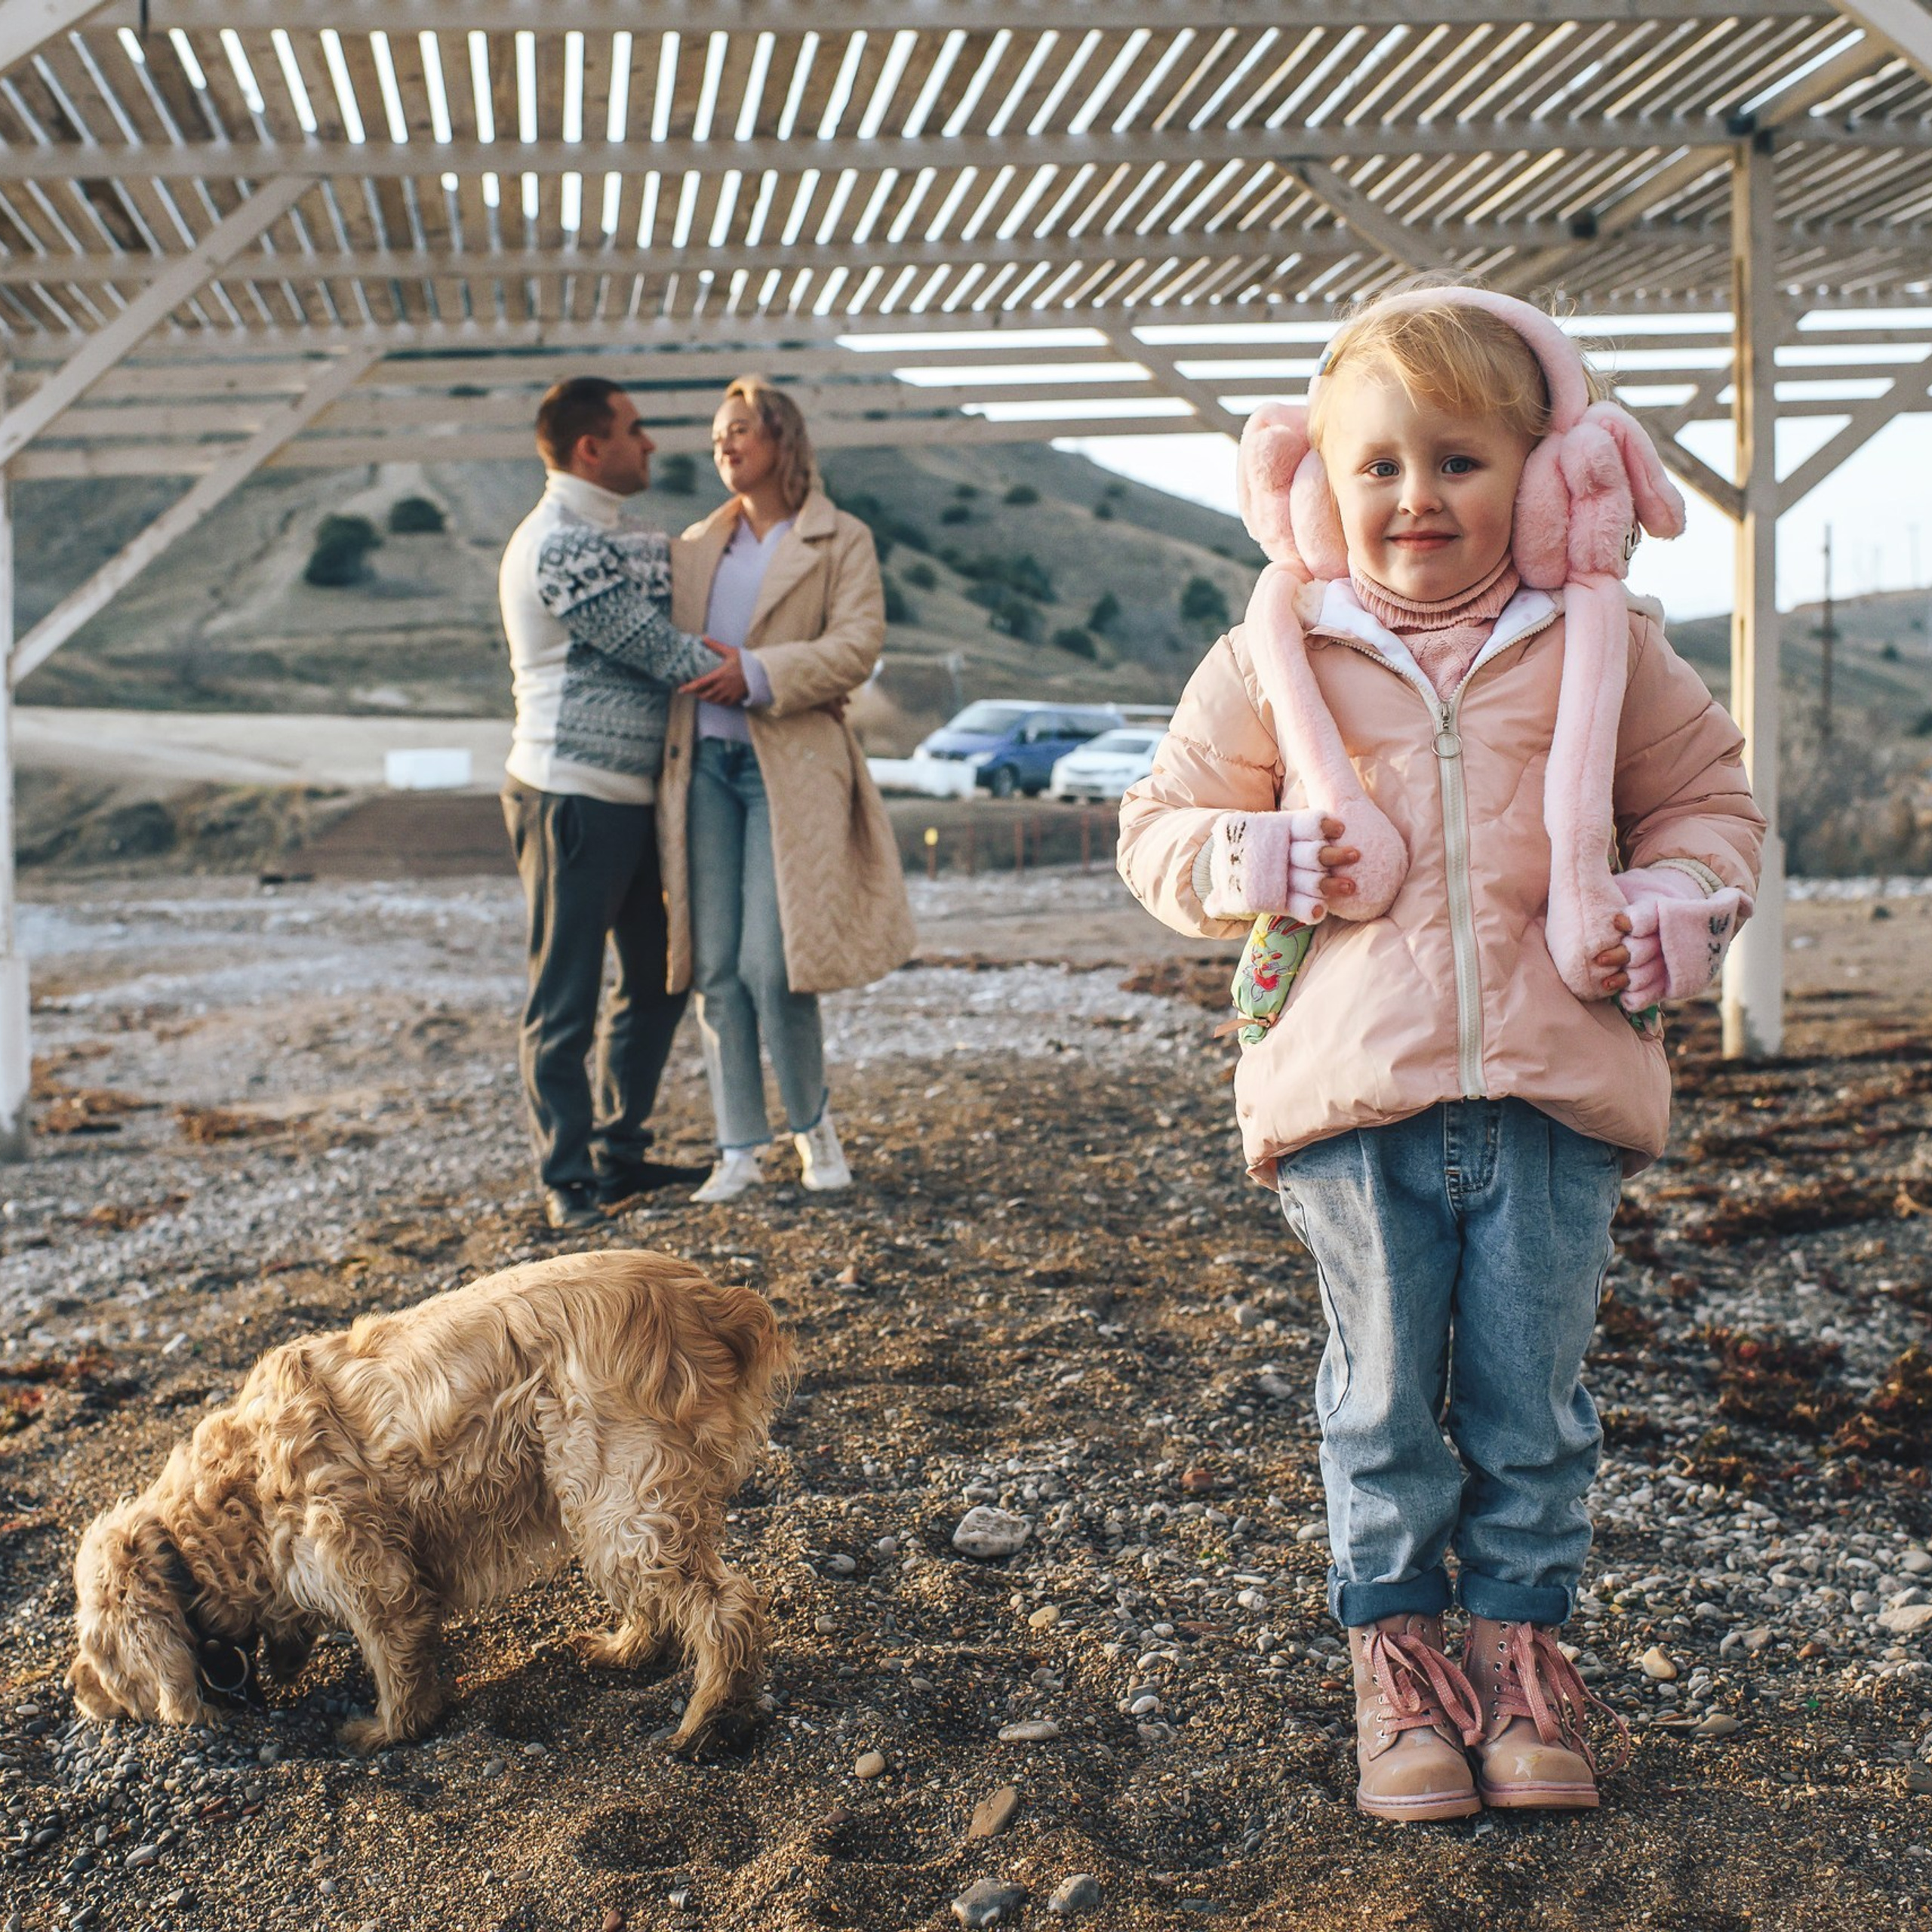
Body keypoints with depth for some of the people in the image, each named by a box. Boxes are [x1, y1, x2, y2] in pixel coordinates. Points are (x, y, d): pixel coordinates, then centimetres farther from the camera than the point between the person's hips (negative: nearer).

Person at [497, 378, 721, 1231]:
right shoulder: (558, 545, -15)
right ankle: (568, 1182, 7)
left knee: (658, 976, 16)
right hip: (572, 799, -10)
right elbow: (662, 653, -14)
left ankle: (621, 1153, 27)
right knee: (565, 1000, -1)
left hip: (632, 797, 10)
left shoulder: (612, 539, 20)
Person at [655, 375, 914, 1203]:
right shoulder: (696, 546, 19)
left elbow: (857, 646, -8)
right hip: (702, 763, 5)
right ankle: (740, 1149, 9)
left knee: (771, 964, -11)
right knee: (715, 967, 1)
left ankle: (813, 1122, 12)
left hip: (789, 766, -4)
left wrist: (759, 674, -20)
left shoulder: (841, 542, 5)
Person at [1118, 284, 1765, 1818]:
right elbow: (1162, 828, 11)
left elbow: (1707, 801, 16)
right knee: (1384, 1395, 8)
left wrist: (1665, 916, -3)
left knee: (1534, 1397, 8)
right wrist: (1262, 865, -10)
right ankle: (1396, 1650, 24)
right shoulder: (1272, 662, 4)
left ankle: (1522, 1644, 26)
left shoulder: (1600, 647, 6)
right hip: (1354, 1093, 0)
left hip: (1555, 1089, 1)